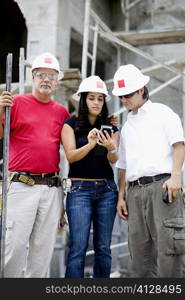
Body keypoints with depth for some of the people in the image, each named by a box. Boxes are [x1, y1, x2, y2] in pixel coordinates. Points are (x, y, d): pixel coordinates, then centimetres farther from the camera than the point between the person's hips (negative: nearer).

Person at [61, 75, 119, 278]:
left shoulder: (111, 128, 12)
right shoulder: (71, 124, 3)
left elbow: (114, 160, -1)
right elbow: (71, 156, -8)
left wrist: (111, 148, -24)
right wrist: (90, 144, -26)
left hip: (106, 189, 3)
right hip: (79, 188, -3)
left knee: (103, 247, 5)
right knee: (78, 246, -9)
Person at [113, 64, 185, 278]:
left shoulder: (161, 112, 9)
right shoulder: (127, 126, 24)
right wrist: (121, 196, 14)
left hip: (162, 185, -6)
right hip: (135, 190, 6)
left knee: (167, 245, -10)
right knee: (139, 249, 4)